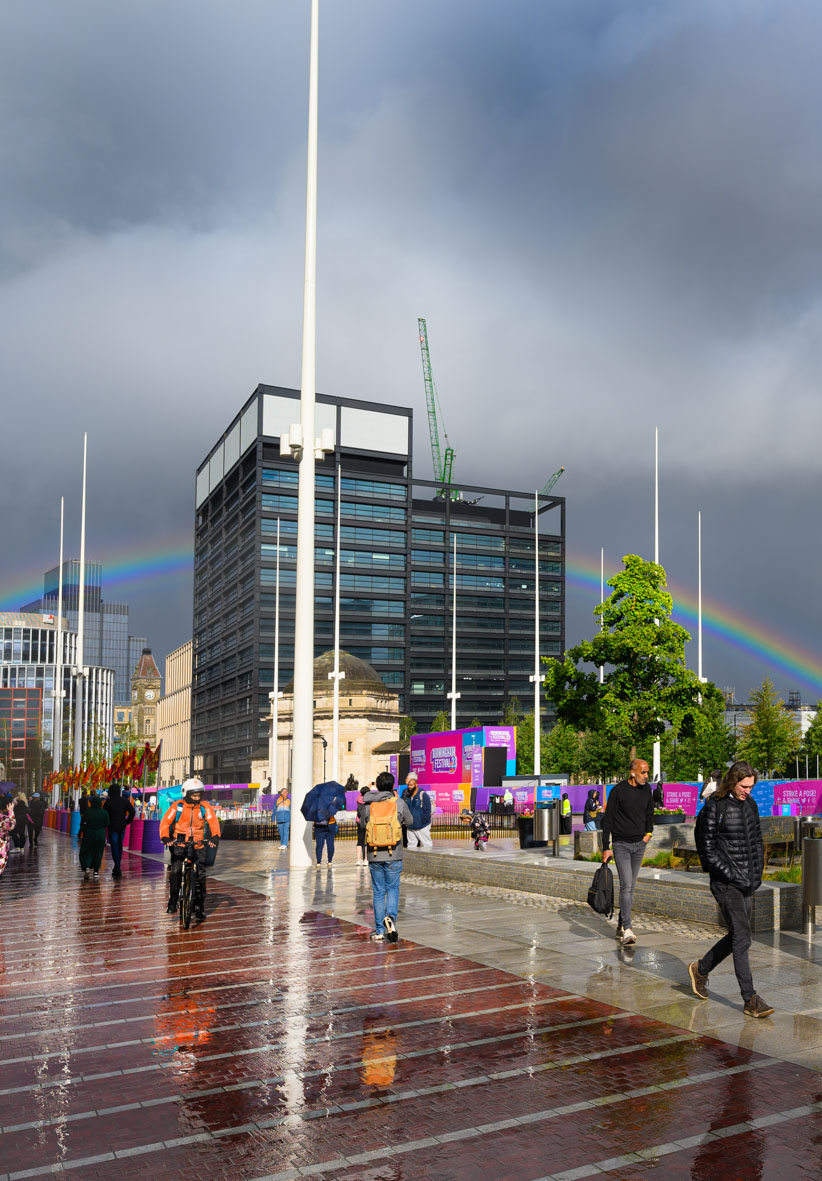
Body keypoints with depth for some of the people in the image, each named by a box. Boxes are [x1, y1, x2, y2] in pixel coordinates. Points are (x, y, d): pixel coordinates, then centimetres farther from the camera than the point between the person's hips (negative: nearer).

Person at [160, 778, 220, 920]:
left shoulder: (204, 806, -4)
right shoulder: (178, 805, -7)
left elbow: (213, 821, -14)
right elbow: (165, 822, -13)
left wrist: (215, 836, -32)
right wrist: (165, 837, -30)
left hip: (198, 844, 1)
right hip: (179, 843, -1)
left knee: (201, 874, -4)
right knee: (176, 872, -13)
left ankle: (199, 906, 7)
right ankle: (172, 903, 4)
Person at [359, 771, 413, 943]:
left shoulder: (367, 805, -2)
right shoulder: (399, 803, -5)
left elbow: (362, 823, 12)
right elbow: (409, 820, 11)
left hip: (374, 856, 1)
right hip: (393, 855, -1)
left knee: (378, 892, 10)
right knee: (393, 888, 13)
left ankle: (379, 931, 12)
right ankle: (391, 917, -13)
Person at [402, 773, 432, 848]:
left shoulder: (423, 795, -9)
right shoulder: (405, 795, 6)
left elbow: (427, 811, -9)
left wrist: (422, 822, -12)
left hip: (422, 827, -5)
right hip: (410, 827, 5)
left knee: (427, 845, 0)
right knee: (411, 845, 10)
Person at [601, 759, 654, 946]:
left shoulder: (646, 789, 4)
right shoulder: (618, 790, -13)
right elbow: (607, 820, -11)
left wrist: (649, 832, 12)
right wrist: (606, 848, -13)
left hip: (639, 845, 6)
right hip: (621, 844, -6)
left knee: (631, 886, 10)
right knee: (626, 885, -15)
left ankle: (620, 926, 21)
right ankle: (627, 930, -16)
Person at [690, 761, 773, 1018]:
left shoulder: (750, 804, 8)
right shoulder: (714, 807, -12)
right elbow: (707, 850, -12)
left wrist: (757, 874, 8)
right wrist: (734, 876, -14)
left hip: (748, 883, 7)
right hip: (725, 883, -7)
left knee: (737, 936, 14)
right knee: (742, 937, -10)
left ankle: (701, 969, 35)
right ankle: (750, 1000, -5)